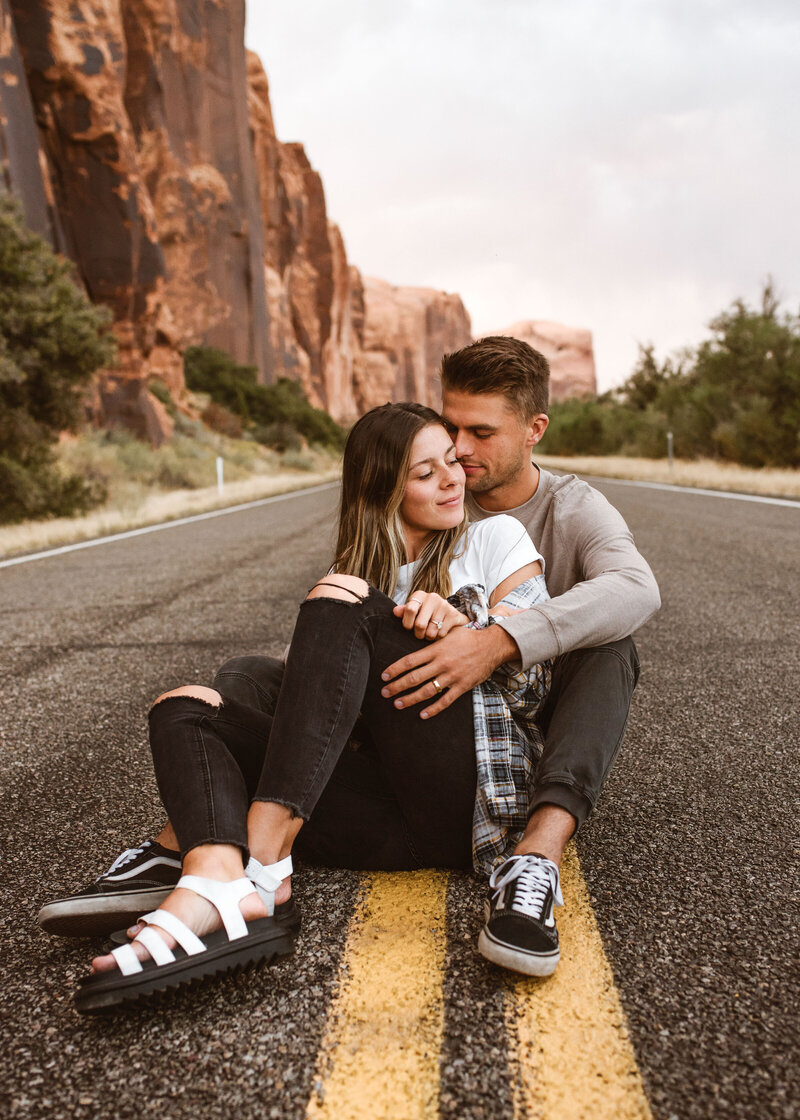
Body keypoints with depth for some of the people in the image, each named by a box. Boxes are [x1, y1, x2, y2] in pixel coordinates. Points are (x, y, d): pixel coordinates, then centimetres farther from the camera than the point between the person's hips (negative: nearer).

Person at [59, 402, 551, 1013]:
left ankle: (262, 866, -33)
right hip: (394, 813, 4)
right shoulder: (359, 575, 22)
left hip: (477, 795, -4)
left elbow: (531, 681, 5)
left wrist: (460, 627, -14)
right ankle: (227, 878, -40)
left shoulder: (496, 537, 14)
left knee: (343, 607, -20)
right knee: (184, 708, -8)